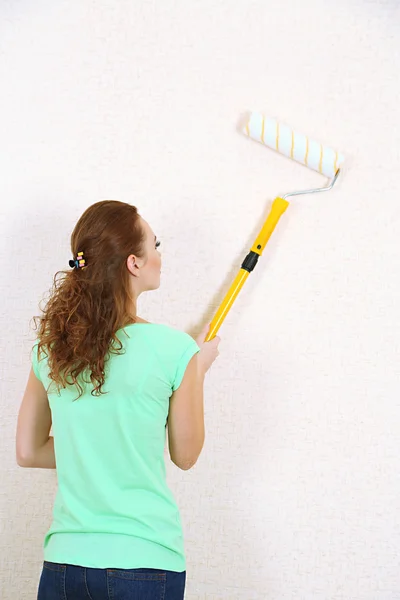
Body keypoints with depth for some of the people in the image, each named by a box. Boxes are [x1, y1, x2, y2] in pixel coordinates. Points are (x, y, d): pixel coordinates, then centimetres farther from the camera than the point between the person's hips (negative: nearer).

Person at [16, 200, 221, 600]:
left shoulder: (49, 345, 1)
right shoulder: (173, 349, -12)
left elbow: (27, 452, 10)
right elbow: (185, 455, 2)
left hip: (64, 557, 4)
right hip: (143, 562, -4)